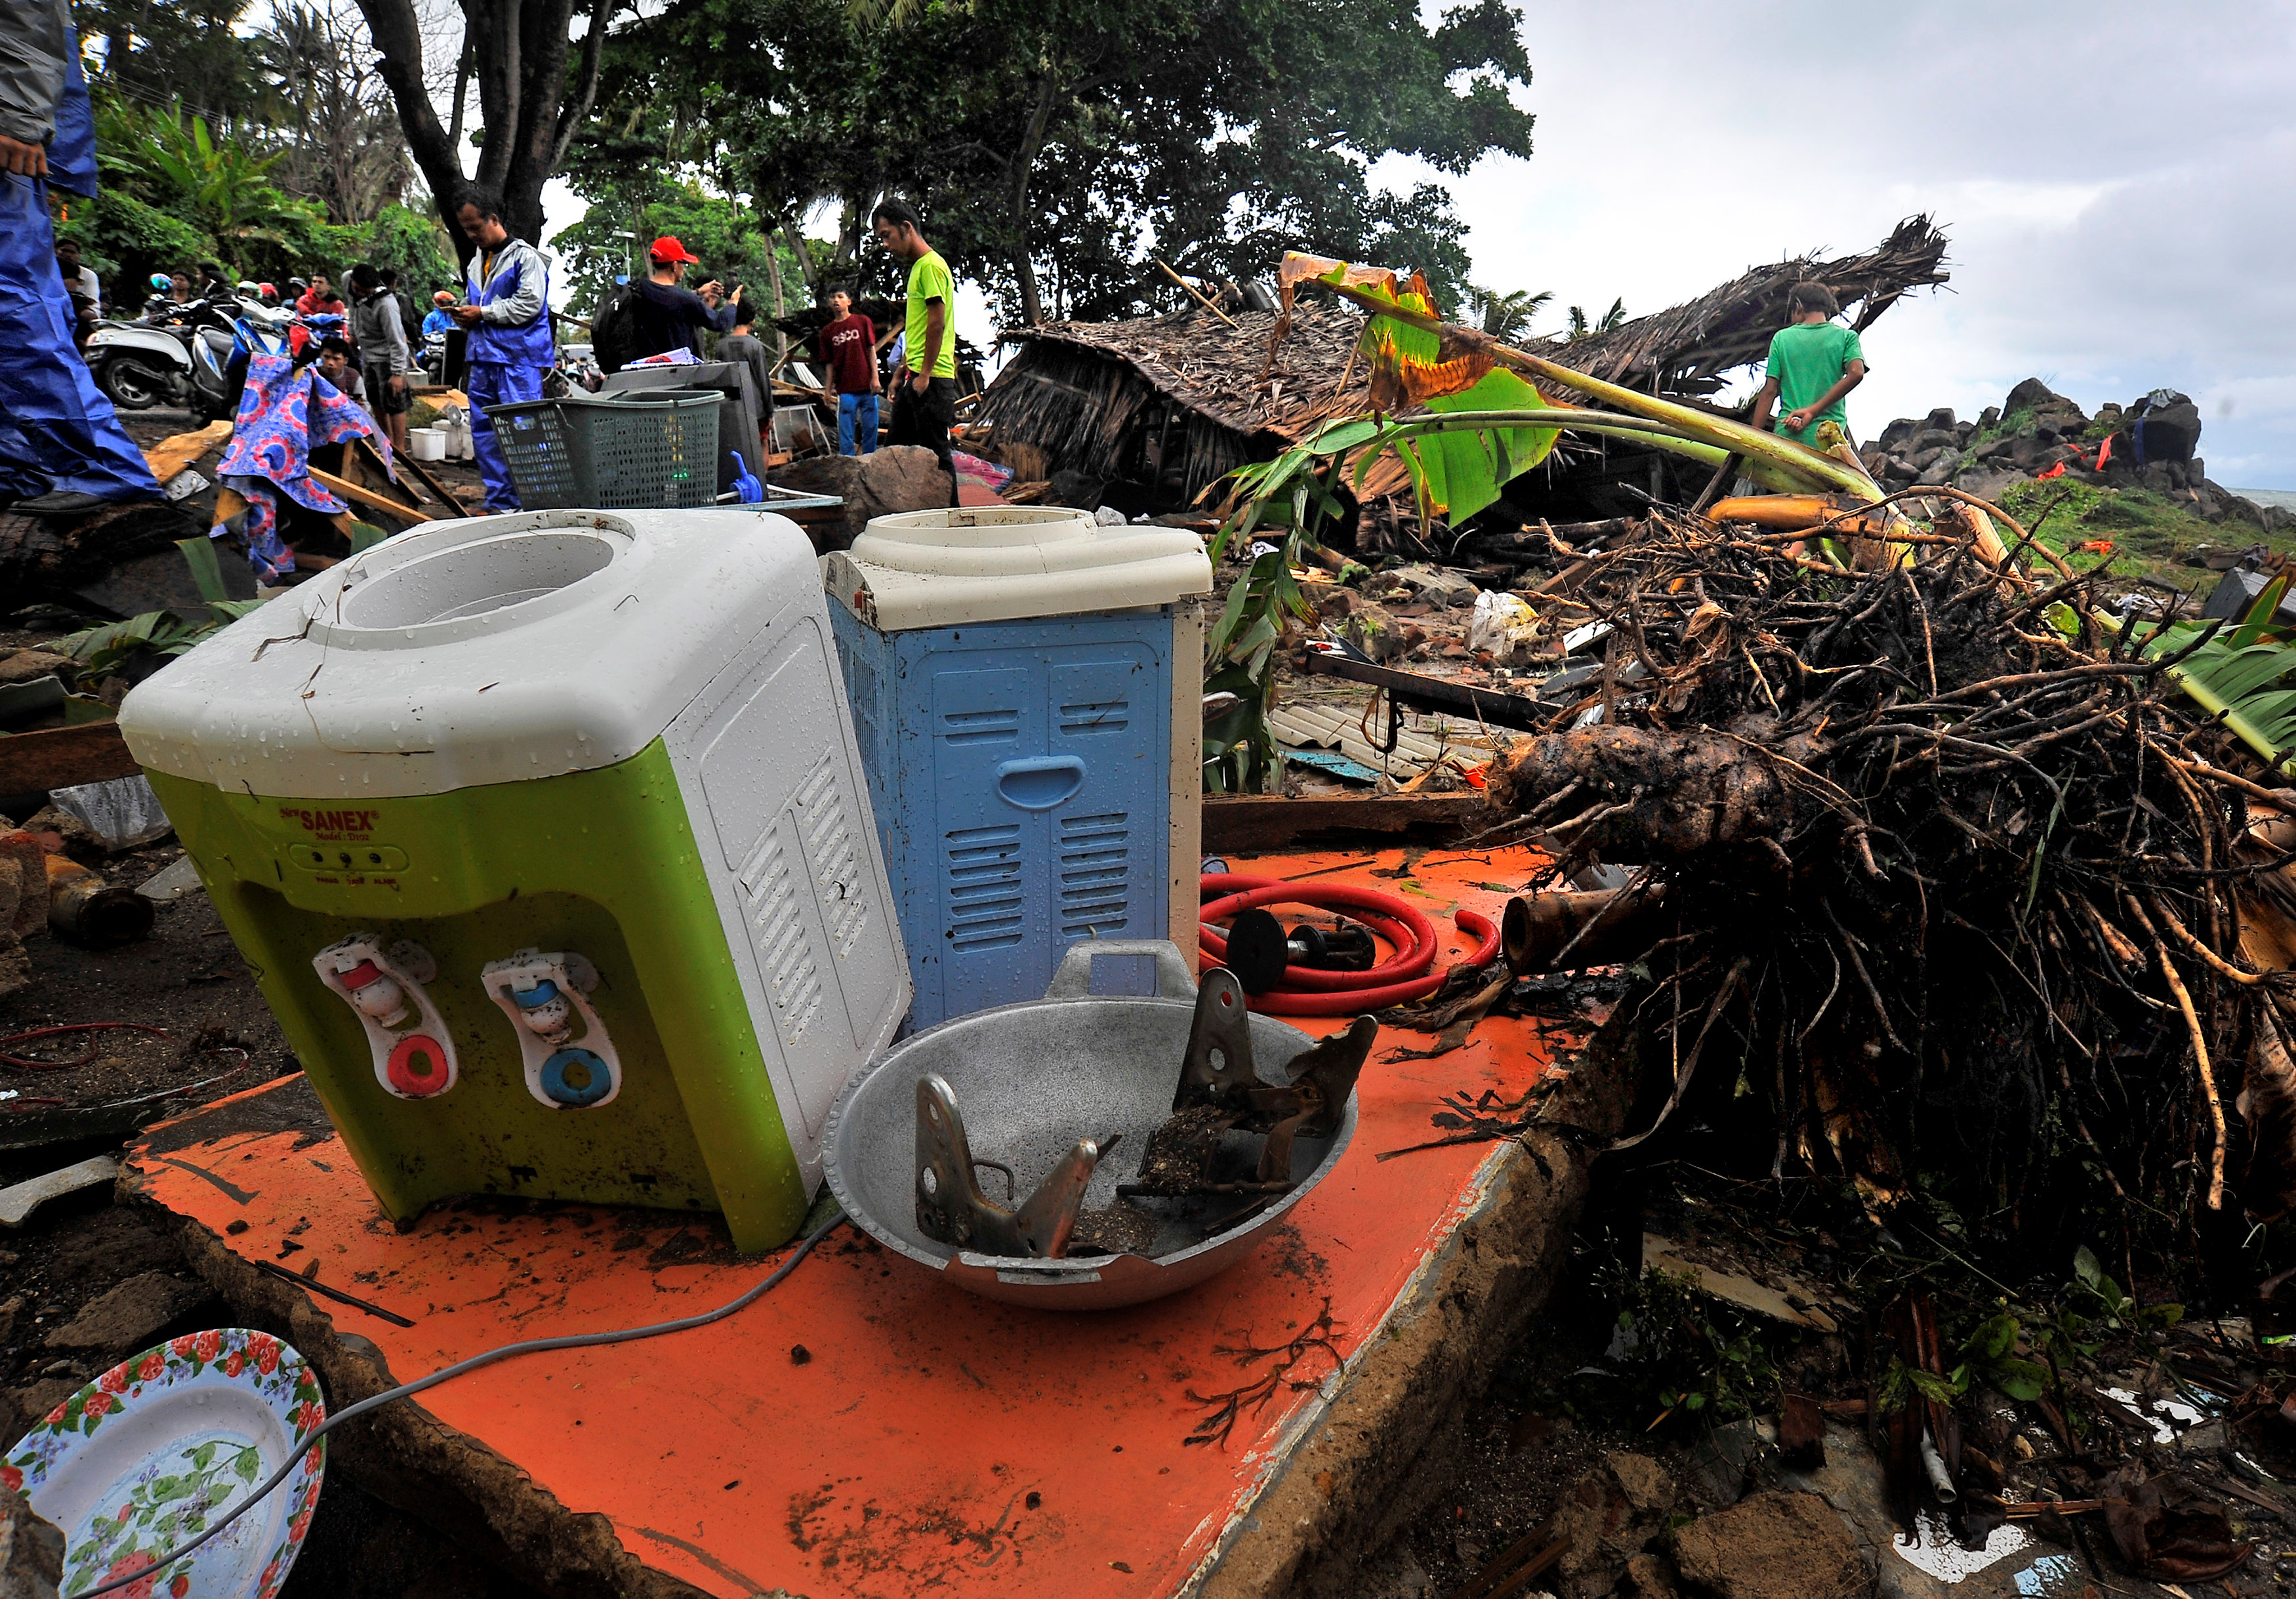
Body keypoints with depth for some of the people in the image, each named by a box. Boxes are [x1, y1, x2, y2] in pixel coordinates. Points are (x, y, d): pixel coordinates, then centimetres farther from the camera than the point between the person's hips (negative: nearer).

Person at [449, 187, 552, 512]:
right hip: (483, 359, 9)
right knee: (483, 433, 8)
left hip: (518, 360, -9)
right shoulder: (477, 261, 23)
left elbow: (530, 304, -15)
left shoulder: (525, 256, -3)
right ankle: (499, 503, 14)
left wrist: (483, 313, -11)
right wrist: (461, 308, 8)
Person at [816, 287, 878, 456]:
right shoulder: (827, 332, 11)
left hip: (867, 385, -1)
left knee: (870, 427, 2)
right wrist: (829, 389, 5)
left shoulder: (863, 322, 8)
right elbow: (829, 363, 11)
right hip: (846, 389, 1)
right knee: (846, 432, -3)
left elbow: (871, 350, 5)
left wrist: (875, 378, -3)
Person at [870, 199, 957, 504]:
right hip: (915, 377, 10)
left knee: (936, 452, -6)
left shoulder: (931, 265, -11)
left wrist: (924, 375, -18)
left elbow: (937, 324, -17)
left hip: (933, 378, -10)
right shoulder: (916, 267, 20)